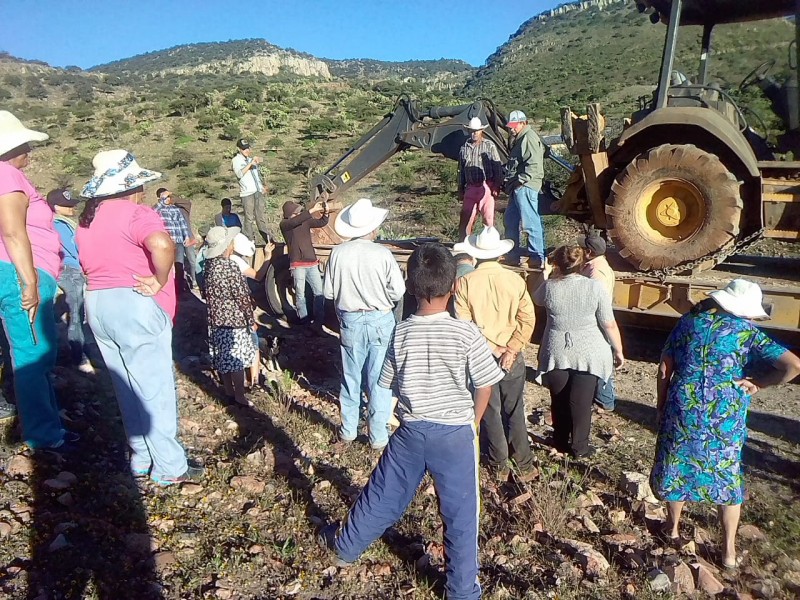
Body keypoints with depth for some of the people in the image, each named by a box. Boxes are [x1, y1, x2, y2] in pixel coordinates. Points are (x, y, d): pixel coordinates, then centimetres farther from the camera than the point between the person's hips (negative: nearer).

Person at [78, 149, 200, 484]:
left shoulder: (87, 219, 14)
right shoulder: (136, 214, -14)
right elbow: (162, 245, -33)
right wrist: (160, 280, -19)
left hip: (97, 305, 9)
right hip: (135, 307, -8)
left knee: (127, 387, 17)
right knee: (155, 388, 0)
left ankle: (141, 457, 28)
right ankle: (169, 467, 9)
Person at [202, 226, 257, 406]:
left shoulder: (209, 264, 2)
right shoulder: (230, 267, -21)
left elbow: (209, 294, 9)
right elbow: (242, 297, -17)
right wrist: (251, 320, -8)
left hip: (216, 319, 8)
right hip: (233, 320, -8)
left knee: (222, 358, 16)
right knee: (236, 359, 3)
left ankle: (229, 392, 28)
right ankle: (240, 396, 11)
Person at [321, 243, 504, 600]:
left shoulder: (400, 333, -9)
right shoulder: (466, 334, -17)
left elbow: (388, 384, 2)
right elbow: (485, 386, -8)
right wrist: (473, 422, 9)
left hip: (411, 431, 3)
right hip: (455, 433, -2)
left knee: (384, 494, 22)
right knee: (460, 513, 13)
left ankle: (346, 545, 44)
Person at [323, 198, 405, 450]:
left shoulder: (338, 253, -9)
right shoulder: (382, 254, -16)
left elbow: (328, 292, -2)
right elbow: (398, 291, -12)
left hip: (350, 321, 2)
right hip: (380, 320, -2)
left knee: (350, 378, 17)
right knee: (379, 380, 9)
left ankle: (348, 430, 31)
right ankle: (378, 436, 19)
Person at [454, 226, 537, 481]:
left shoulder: (465, 282, -11)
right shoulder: (515, 280, -7)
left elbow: (463, 324, -15)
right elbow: (527, 319, -11)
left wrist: (492, 348, -10)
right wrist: (510, 350, -10)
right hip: (512, 357, 1)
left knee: (490, 413, 12)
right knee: (515, 412, 14)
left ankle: (499, 465, 23)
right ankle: (524, 466, 22)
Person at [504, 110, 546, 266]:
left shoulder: (529, 137, -11)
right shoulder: (520, 139, 21)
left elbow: (534, 164, -21)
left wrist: (520, 181, -21)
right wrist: (511, 183, 17)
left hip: (525, 187, -11)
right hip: (517, 188, 11)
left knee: (530, 222, -8)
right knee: (510, 220, 17)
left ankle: (537, 256, -4)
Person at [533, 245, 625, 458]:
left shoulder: (549, 286, -9)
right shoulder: (595, 287, -13)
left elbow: (537, 299, 15)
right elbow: (609, 324, -10)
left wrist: (545, 278, 26)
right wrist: (618, 350, 2)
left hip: (557, 352, 1)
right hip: (587, 353, -1)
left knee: (559, 400, 17)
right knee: (581, 402, 9)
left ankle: (560, 442, 31)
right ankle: (579, 447, 21)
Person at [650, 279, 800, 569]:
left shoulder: (689, 321, -1)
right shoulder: (748, 333, -7)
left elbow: (664, 369, 0)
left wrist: (660, 407, 10)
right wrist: (759, 383, -4)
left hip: (682, 412, 1)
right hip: (725, 420, -1)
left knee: (676, 470, 20)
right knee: (728, 479, 18)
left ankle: (673, 527, 39)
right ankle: (729, 551, 28)